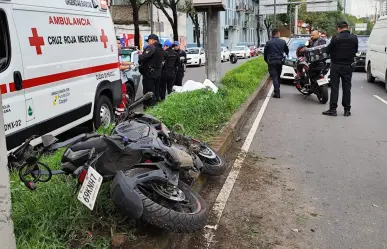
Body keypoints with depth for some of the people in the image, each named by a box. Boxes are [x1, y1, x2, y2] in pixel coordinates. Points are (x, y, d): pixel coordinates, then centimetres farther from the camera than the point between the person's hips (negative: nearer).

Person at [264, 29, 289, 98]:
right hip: (280, 61, 3)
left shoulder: (268, 43, -5)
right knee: (278, 77, 16)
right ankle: (277, 91, 22)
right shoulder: (283, 42, 5)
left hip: (272, 62, -3)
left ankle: (277, 93, -13)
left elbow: (265, 53, 3)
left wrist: (266, 60, 21)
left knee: (274, 77, -5)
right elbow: (287, 51, 19)